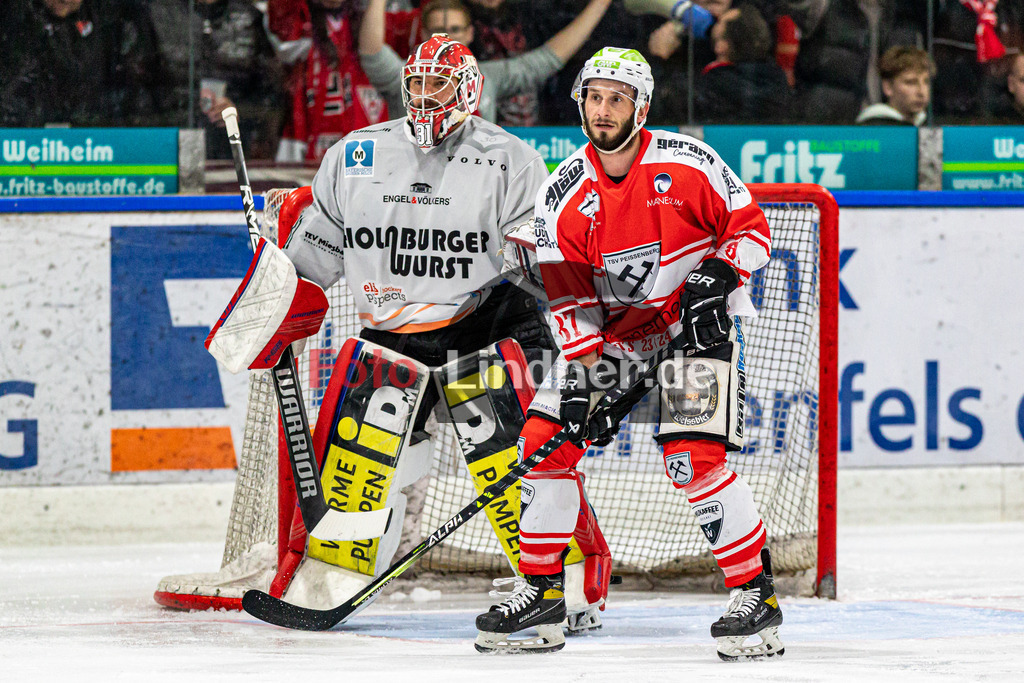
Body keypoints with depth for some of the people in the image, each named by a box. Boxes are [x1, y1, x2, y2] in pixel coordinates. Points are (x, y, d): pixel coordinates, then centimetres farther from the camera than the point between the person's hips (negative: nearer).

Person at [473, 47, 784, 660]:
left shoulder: (688, 162, -13)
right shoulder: (564, 194, -5)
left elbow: (750, 225, -4)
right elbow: (568, 293, -5)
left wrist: (719, 277, -22)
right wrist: (585, 369, -15)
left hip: (695, 324, -4)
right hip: (612, 329, 4)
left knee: (695, 458, -21)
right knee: (546, 439, -5)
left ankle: (757, 593, -11)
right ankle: (542, 590, 7)